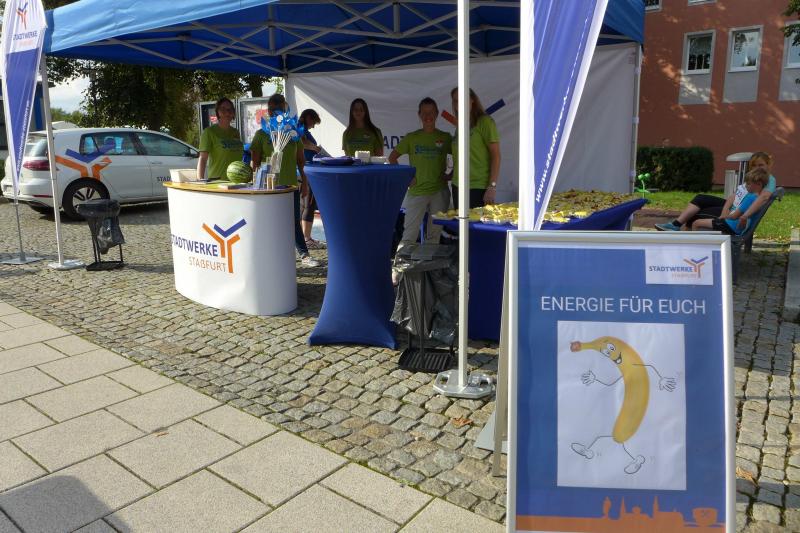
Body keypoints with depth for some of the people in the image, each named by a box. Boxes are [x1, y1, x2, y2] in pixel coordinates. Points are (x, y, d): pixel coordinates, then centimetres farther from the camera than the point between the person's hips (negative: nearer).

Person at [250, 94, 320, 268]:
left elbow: (300, 160, 12)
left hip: (291, 184, 2)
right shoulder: (262, 134, 1)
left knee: (295, 221, 6)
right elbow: (255, 162, 2)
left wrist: (304, 182, 8)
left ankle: (304, 254, 11)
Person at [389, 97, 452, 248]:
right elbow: (392, 157, 7)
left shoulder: (445, 138, 4)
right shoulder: (411, 138, 4)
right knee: (409, 234, -4)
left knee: (435, 233, 9)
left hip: (439, 191, 1)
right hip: (417, 190, -1)